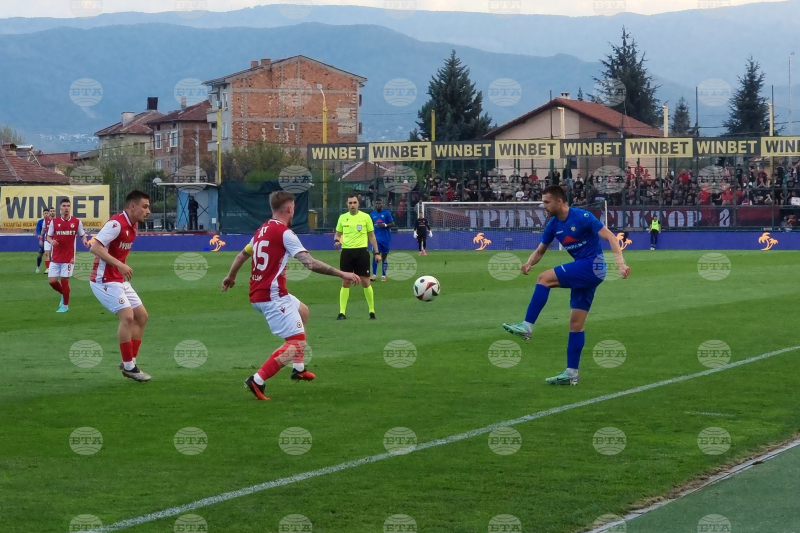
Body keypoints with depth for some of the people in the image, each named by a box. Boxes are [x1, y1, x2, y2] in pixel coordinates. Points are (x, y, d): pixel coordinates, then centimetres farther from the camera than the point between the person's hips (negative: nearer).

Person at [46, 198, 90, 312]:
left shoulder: (76, 222, -1)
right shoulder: (54, 222, 2)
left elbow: (82, 235, 7)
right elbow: (48, 236, 8)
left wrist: (85, 240, -16)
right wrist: (51, 241, -15)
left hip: (68, 257, -2)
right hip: (56, 257, 2)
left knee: (64, 280, -1)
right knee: (52, 280, -1)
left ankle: (65, 305, 16)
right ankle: (63, 294, 30)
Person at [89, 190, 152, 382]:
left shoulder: (132, 226, 9)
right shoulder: (116, 224, -19)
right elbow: (95, 247, -28)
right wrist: (119, 265, -33)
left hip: (119, 280, 10)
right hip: (104, 280, -10)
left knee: (141, 316, 8)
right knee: (127, 316, -18)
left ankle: (129, 363, 13)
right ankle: (128, 367, -9)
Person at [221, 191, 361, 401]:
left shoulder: (262, 230, 12)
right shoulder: (284, 233, -14)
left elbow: (242, 255, 26)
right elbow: (310, 263, -21)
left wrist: (231, 277, 43)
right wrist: (342, 274, -18)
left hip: (257, 294, 10)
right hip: (273, 296, -10)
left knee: (302, 310, 32)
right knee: (298, 343, -9)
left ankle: (298, 368, 33)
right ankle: (257, 380, -18)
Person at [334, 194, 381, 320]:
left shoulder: (365, 217, 0)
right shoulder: (342, 218, 7)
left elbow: (371, 236, 6)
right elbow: (338, 234, 17)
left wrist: (376, 252, 1)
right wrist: (336, 240, -7)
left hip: (361, 252, -2)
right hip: (346, 252, 2)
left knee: (365, 282, -1)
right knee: (345, 282, 1)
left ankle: (372, 311, 10)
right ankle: (342, 313, 3)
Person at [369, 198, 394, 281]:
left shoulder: (386, 213, -1)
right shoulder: (372, 214, 7)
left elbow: (392, 224, -3)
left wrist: (385, 225, -19)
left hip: (386, 238, -1)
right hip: (376, 238, 1)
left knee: (384, 257, 5)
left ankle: (383, 275, 11)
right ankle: (374, 275, -11)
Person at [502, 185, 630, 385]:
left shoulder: (582, 217, -15)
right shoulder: (553, 225, 7)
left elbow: (610, 237, -17)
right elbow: (540, 250, 13)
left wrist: (620, 261, -30)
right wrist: (529, 263, -10)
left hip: (592, 266, -8)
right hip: (582, 271, 8)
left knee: (545, 278, -18)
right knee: (576, 323, 5)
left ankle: (527, 327, -17)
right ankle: (571, 373, 7)